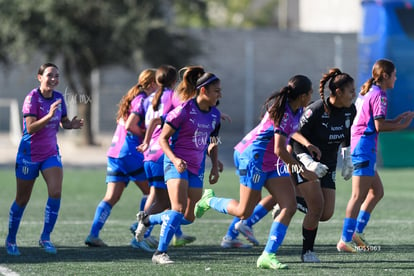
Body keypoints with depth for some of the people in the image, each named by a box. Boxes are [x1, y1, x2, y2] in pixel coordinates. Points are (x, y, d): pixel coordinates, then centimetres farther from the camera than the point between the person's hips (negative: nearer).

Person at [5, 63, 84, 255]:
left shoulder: (59, 98, 1)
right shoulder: (32, 98, -17)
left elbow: (64, 122, 13)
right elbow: (31, 127, -25)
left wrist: (72, 124, -9)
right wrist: (49, 115, -38)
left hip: (51, 153, 4)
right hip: (29, 153, -4)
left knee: (55, 192, -16)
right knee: (22, 199, 6)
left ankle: (45, 238, -5)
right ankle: (11, 240, 24)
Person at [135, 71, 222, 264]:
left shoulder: (214, 114, 5)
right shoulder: (184, 110, -14)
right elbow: (163, 138, -10)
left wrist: (215, 166, 8)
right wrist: (174, 159, -24)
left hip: (197, 168, 7)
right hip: (176, 164, -7)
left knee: (189, 218, 4)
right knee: (178, 209, -22)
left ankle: (147, 220, 27)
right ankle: (160, 253, -15)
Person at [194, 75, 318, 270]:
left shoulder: (296, 110, 3)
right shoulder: (283, 113, -25)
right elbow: (279, 150, -27)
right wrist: (302, 171, -20)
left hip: (273, 162, 9)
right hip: (253, 157, -9)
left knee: (290, 206, -6)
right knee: (244, 212, -2)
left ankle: (268, 255, -7)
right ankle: (209, 200, 26)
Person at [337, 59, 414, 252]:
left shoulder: (367, 92, 18)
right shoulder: (379, 95, -12)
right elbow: (379, 126, -18)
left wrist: (396, 120, 17)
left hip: (357, 144, 10)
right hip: (364, 147, -10)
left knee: (377, 191, 16)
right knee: (359, 195, -9)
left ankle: (357, 231, 15)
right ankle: (345, 240, -11)